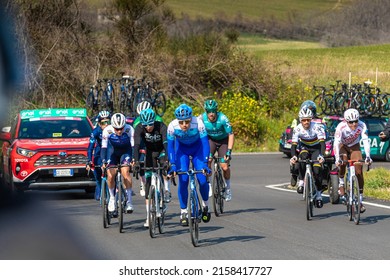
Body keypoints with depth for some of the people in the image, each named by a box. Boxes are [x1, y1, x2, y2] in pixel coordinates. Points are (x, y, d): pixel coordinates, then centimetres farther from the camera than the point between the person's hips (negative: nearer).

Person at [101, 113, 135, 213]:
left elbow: (134, 146, -27)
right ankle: (112, 198, 8)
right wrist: (104, 161, -36)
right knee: (110, 175, -16)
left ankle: (129, 201, -22)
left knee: (125, 171, -25)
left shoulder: (129, 129, -28)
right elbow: (104, 147, -25)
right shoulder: (107, 130, -25)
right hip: (114, 153, 1)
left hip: (126, 152, -1)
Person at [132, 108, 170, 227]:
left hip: (162, 151, -1)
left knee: (164, 165, -37)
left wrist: (167, 160, -55)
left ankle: (167, 190, -16)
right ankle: (149, 216, -5)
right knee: (148, 183, -6)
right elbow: (136, 145, -34)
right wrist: (135, 161, -49)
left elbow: (166, 144, -41)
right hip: (150, 152, 2)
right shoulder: (139, 128, -25)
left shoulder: (161, 127, -30)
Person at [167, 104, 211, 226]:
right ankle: (183, 212, 0)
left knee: (203, 180, -11)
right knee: (183, 180, -12)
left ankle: (205, 205, 16)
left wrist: (205, 164, -39)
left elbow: (205, 143, -31)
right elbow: (170, 146, -24)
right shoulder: (172, 126, -31)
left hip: (197, 148, -1)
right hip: (182, 148, 1)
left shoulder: (198, 123, -34)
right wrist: (172, 166, -33)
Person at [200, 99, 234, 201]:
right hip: (210, 140, 2)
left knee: (225, 167, -10)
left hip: (223, 140, -1)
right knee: (207, 160, -25)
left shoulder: (222, 118, -30)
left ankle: (228, 187, 16)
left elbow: (231, 135, -26)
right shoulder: (202, 118, -24)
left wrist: (229, 151, -32)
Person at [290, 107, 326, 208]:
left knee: (317, 170, -19)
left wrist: (321, 155, -49)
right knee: (303, 156, -35)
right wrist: (293, 156, -44)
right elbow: (294, 144, -24)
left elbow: (322, 143, -32)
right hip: (304, 147, 1)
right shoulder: (297, 129, -21)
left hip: (316, 148, -1)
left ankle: (319, 195, -3)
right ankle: (301, 182, -24)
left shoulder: (317, 127, -26)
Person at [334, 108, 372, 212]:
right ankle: (341, 185, -9)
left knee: (359, 172, -10)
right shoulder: (341, 127, -32)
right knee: (343, 162, -33)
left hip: (354, 147, 2)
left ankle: (360, 201, -5)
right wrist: (337, 159, -49)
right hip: (343, 146, -2)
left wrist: (368, 156, -44)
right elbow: (336, 143, -37)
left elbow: (365, 141, -32)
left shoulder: (362, 126, -28)